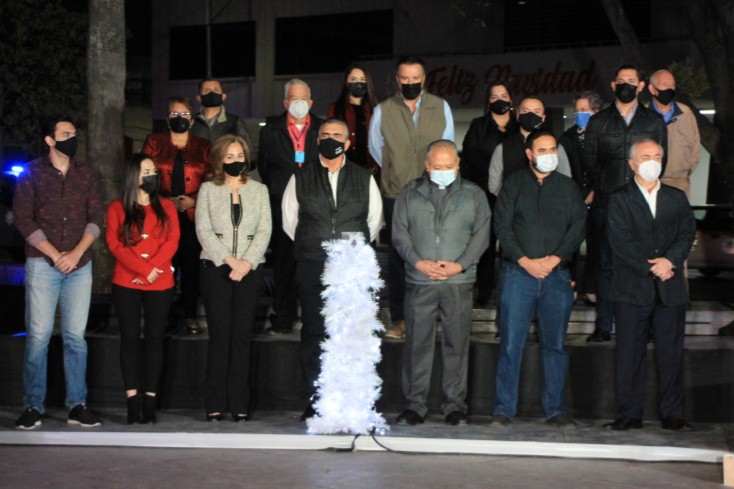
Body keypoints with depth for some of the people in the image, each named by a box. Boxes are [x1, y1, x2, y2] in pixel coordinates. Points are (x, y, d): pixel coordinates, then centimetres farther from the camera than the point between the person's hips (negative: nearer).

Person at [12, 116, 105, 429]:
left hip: (79, 265, 2)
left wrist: (76, 254, -9)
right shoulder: (31, 173, 3)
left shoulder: (86, 174, 11)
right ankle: (33, 406, 2)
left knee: (75, 336, 2)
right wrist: (55, 255, -9)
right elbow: (23, 219, -3)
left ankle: (77, 405, 6)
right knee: (38, 335, -4)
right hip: (42, 264, -2)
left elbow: (96, 217, 5)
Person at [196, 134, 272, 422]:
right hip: (215, 268, -1)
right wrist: (230, 260, -11)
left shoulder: (259, 190, 13)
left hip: (250, 269, 1)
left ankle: (240, 405, 2)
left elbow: (264, 230, 4)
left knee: (242, 335, -1)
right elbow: (203, 229, -1)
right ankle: (214, 405, -1)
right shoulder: (208, 189, 8)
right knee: (219, 335, -4)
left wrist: (247, 262, -10)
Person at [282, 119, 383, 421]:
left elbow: (375, 218, 19)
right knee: (314, 334, -2)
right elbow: (289, 219, 17)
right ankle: (313, 403, 3)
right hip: (312, 268, 0)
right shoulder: (300, 178, 10)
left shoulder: (364, 179, 12)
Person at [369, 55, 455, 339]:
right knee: (397, 258, 1)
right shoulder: (383, 111, 5)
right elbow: (375, 148, 15)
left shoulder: (441, 108, 8)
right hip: (395, 196, 0)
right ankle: (399, 319, 7)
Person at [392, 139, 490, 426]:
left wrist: (460, 264, -9)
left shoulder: (473, 195, 11)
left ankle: (455, 405, 9)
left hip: (459, 282, 0)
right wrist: (418, 262, -8)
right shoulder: (410, 194, 12)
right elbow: (399, 233, 6)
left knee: (457, 344, 1)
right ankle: (415, 405, 9)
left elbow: (481, 233, 5)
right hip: (419, 282, 0)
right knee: (417, 343, 1)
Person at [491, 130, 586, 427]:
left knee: (555, 344, 3)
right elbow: (502, 225, 1)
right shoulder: (514, 184, 8)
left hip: (557, 275, 2)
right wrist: (525, 261, -10)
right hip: (517, 273, -2)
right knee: (511, 343, -4)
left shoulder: (568, 187, 13)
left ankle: (555, 409, 10)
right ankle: (504, 409, 2)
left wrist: (553, 259, -8)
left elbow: (578, 227, 5)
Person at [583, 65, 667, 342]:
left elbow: (661, 160, 12)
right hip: (606, 203, 0)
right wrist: (601, 190, -1)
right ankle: (603, 326, 2)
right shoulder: (598, 122, 13)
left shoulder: (654, 121, 13)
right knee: (605, 264, 0)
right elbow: (589, 161, 10)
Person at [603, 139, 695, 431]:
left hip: (670, 289, 2)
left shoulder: (677, 198, 15)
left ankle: (671, 414, 10)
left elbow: (687, 234, 4)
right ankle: (630, 413, 7)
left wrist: (670, 259, -13)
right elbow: (621, 242, -6)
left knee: (670, 352, 3)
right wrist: (651, 268, -12)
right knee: (629, 354, 0)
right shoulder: (619, 200, 5)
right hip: (632, 288, -2)